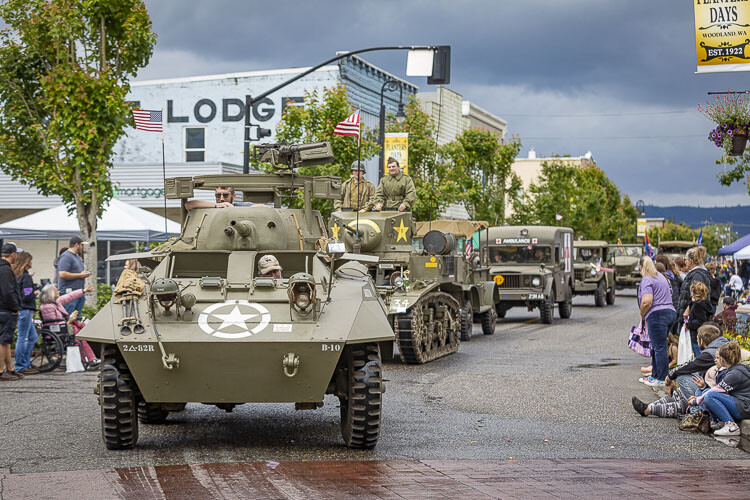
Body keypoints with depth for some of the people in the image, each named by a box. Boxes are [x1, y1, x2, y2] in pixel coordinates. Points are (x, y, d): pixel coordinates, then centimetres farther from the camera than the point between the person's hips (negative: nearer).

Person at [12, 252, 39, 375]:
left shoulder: (17, 275, 12)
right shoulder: (26, 277, -15)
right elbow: (27, 297, -19)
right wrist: (36, 292, -2)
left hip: (23, 310, 10)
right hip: (25, 310, -10)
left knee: (32, 337, 17)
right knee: (22, 338, -4)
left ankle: (26, 364, 19)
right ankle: (20, 367, 1)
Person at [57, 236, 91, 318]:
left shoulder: (77, 256, 21)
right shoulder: (66, 256, -10)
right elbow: (62, 274, -21)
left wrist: (84, 273, 12)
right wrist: (80, 275, -14)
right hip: (69, 293, -10)